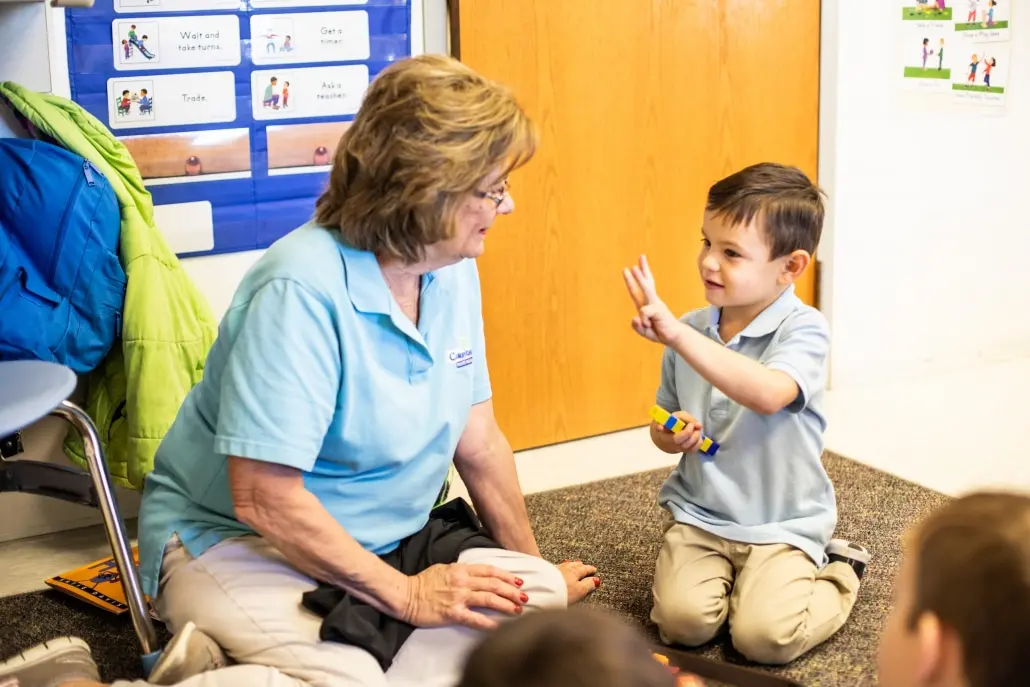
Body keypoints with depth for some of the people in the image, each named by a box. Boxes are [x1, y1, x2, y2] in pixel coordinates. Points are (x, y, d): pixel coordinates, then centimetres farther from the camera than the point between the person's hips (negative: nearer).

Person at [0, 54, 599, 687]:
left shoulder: (454, 270, -1)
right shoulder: (303, 289, -24)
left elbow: (479, 439, 7)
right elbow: (263, 499, -26)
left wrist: (534, 569, 12)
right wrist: (405, 593, -19)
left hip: (381, 541, 8)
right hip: (232, 541, -8)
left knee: (543, 606, -14)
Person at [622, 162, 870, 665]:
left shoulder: (803, 329, -15)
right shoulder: (692, 331, 1)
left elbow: (767, 394, -37)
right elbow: (663, 429, 15)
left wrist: (676, 334, -42)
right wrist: (672, 435, -10)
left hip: (782, 522, -3)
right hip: (699, 512, 3)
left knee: (766, 636, -21)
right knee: (683, 621, -20)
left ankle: (836, 572, 10)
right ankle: (723, 568, 13)